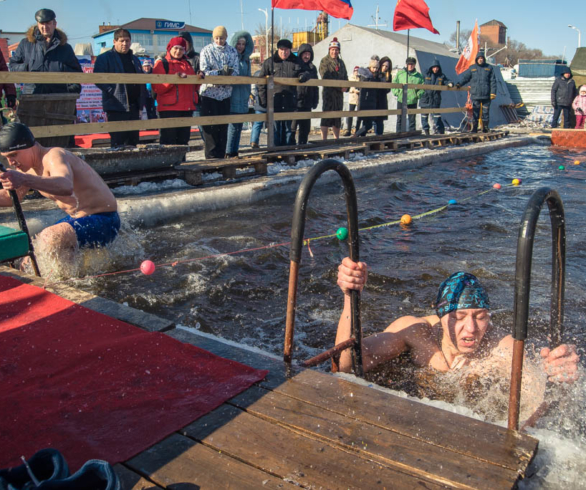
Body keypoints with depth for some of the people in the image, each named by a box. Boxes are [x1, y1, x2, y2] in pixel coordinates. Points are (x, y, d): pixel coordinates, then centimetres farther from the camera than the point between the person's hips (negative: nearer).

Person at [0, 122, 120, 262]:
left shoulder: (53, 156, -23)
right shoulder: (27, 167, 7)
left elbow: (66, 186, -46)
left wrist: (25, 180, -61)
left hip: (102, 221, -10)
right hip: (77, 219, 10)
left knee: (49, 239, -34)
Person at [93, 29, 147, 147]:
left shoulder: (135, 60, 21)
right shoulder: (105, 58, 0)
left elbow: (142, 82, 23)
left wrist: (141, 102, 12)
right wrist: (113, 91, -18)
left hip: (134, 108, 6)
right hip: (117, 108, -6)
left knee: (133, 141, 9)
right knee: (118, 142, -8)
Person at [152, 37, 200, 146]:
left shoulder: (187, 64, 20)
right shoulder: (162, 64, 1)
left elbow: (194, 87, 26)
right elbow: (157, 88, -11)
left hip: (187, 108, 6)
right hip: (169, 109, -6)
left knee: (183, 139, 11)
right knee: (168, 141, -8)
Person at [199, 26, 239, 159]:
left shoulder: (232, 51, 8)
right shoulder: (206, 50, 0)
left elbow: (235, 72, 1)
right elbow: (204, 71, -9)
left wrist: (228, 71, -19)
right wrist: (221, 72, -19)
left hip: (225, 94, 3)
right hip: (209, 94, -3)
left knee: (223, 127, 6)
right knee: (210, 127, -4)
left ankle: (221, 156, 13)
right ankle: (211, 157, 1)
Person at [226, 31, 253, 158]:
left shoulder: (246, 59, 18)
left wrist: (248, 93, 22)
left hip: (242, 99, 7)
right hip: (232, 98, -7)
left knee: (238, 126, 8)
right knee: (233, 125, -9)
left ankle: (234, 152, 14)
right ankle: (229, 153, -4)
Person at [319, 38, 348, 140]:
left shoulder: (341, 62, 18)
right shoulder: (324, 61, -3)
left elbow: (345, 76, 19)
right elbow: (326, 78, -13)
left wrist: (346, 87, -3)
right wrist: (340, 87, -16)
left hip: (339, 93, 7)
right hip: (328, 92, -7)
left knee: (338, 117, 11)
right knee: (326, 116, -11)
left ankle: (337, 138, 20)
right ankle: (324, 139, -11)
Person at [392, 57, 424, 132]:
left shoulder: (418, 75, 5)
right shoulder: (400, 73, 4)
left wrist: (418, 94, -8)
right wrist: (396, 92, -8)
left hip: (413, 101, 1)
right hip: (401, 100, -1)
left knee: (412, 120, 7)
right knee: (400, 120, 4)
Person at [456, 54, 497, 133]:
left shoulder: (489, 68, 8)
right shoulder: (472, 68, 10)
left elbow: (493, 81, 7)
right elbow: (465, 77, 10)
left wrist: (493, 93, -1)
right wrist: (459, 84, -10)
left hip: (486, 95, 0)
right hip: (475, 95, 0)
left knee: (485, 112, 3)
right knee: (475, 112, 0)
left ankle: (485, 128, 10)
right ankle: (474, 128, 4)